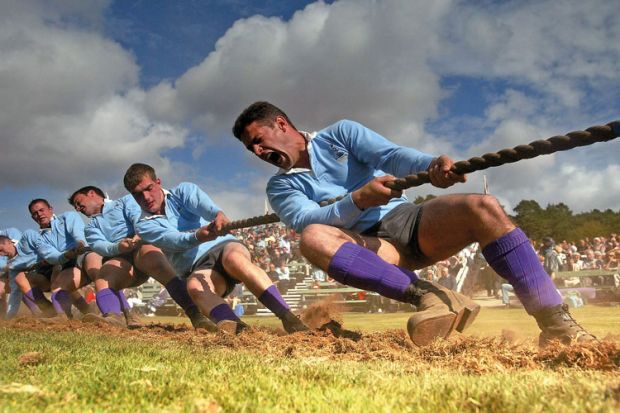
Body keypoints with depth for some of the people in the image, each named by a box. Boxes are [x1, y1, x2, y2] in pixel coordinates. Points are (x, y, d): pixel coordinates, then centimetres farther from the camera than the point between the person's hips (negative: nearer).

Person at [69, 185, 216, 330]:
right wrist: (118, 247, -17)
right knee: (103, 279, -30)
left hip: (142, 245, -3)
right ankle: (114, 317, -57)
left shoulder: (125, 201, 25)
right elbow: (98, 245, 7)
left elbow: (137, 217, 2)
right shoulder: (90, 228, 31)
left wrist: (140, 235, -21)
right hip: (118, 258, 3)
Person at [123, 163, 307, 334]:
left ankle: (289, 318, -41)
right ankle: (234, 328, -57)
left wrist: (218, 213, -39)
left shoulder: (183, 191, 11)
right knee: (194, 285, -34)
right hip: (199, 268, 1)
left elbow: (203, 203, -14)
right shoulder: (144, 226, 9)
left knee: (234, 258, -35)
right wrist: (197, 236, -37)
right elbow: (173, 240, -14)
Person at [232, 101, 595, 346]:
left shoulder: (340, 133, 10)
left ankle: (557, 323, -24)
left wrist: (430, 164, -29)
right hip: (369, 246, 0)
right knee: (313, 239, -31)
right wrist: (357, 201, -30)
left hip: (413, 220, 1)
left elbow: (390, 154, -7)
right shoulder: (280, 187, 10)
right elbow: (307, 220, -11)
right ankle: (426, 295, -36)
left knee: (482, 208, -26)